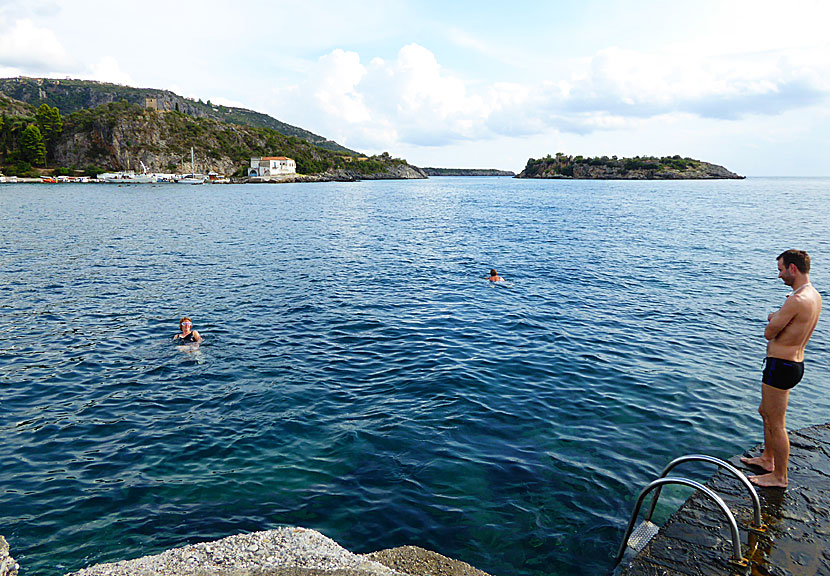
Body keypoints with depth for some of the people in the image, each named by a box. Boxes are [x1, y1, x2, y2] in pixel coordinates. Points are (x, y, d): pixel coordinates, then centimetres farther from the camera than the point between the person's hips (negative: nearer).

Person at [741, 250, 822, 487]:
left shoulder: (797, 300, -24)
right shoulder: (814, 296, 8)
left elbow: (769, 333, -16)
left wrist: (773, 318, 1)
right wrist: (777, 317, -4)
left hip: (780, 366, -10)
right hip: (795, 363, 10)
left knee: (776, 423, 3)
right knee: (766, 412, 25)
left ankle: (780, 477, 16)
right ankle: (767, 459, 40)